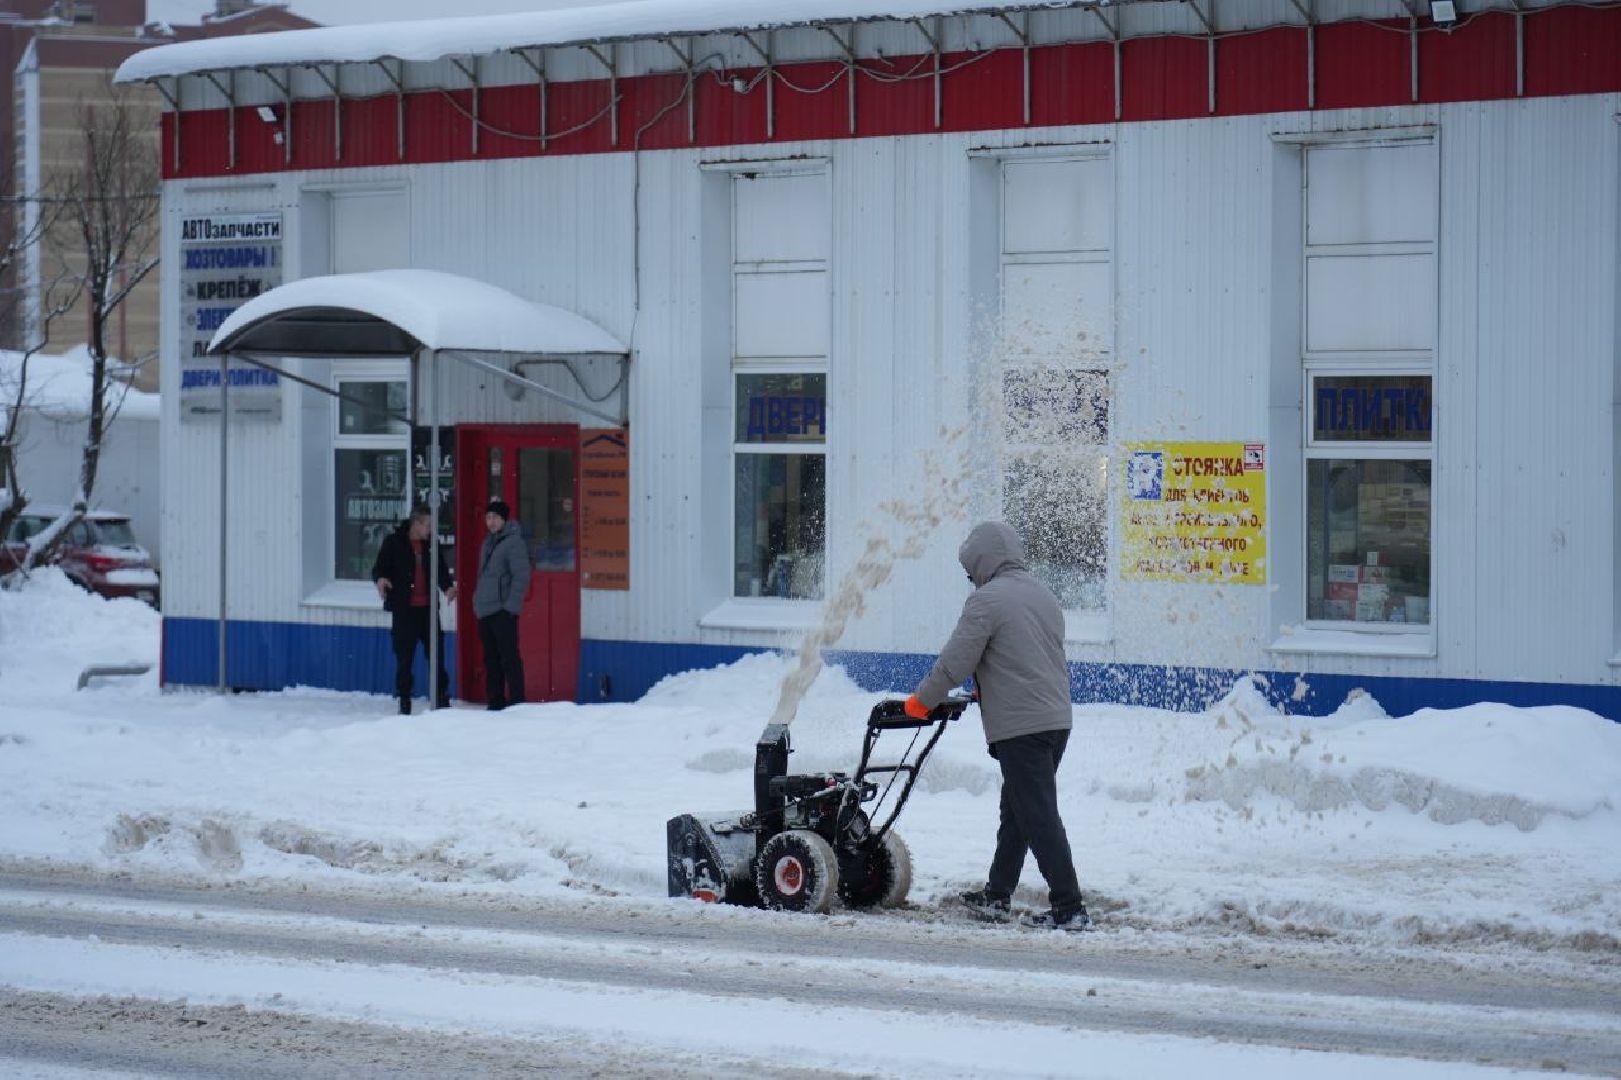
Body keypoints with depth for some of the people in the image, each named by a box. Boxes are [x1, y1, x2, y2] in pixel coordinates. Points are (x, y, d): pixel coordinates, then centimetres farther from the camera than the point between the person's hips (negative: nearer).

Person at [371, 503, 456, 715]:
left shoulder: (432, 544, 8)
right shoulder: (394, 542, -3)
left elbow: (441, 570, 13)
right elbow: (379, 568, -1)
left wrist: (447, 587, -8)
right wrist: (380, 579, -24)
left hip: (428, 607, 3)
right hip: (404, 608, -3)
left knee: (436, 653, 3)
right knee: (404, 657, 1)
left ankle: (442, 698, 10)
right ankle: (404, 702, 9)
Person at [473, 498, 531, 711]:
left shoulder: (513, 542, -8)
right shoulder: (488, 543, 18)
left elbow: (521, 577, -14)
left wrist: (511, 605, -18)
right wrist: (478, 600, 17)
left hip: (503, 612, -9)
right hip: (485, 612, 9)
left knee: (509, 659, -9)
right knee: (491, 660, 11)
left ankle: (517, 703, -8)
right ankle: (495, 703, 16)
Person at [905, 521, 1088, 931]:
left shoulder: (987, 600, -11)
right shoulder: (1043, 594, 15)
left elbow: (955, 662, -10)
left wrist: (922, 701, 5)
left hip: (1019, 726, -9)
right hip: (1057, 719, 9)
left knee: (1038, 816, -7)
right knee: (1016, 810, 19)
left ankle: (1069, 909, -9)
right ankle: (996, 895, 28)